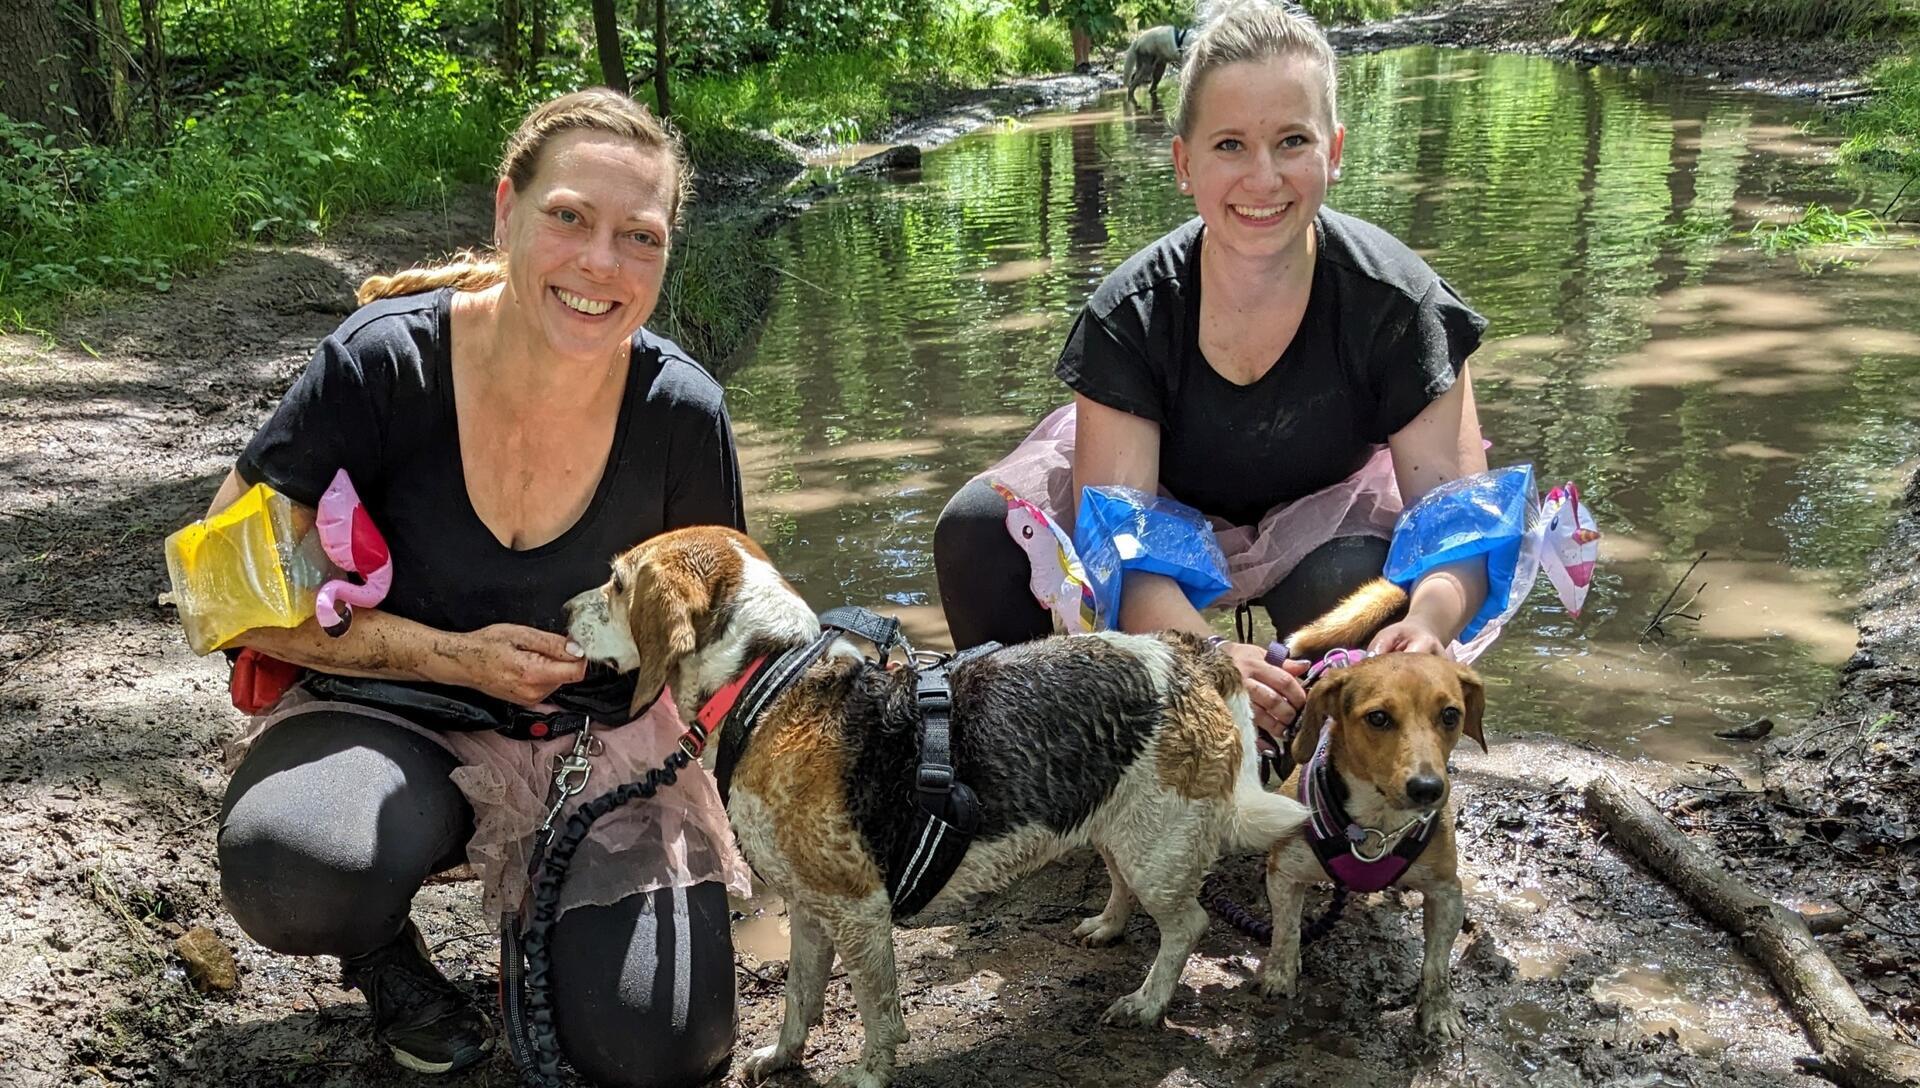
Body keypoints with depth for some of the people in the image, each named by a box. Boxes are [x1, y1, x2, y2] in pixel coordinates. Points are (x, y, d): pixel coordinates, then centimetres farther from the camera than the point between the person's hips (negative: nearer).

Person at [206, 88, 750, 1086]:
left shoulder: (681, 411, -15)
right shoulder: (387, 362, -21)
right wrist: (453, 656, -20)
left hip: (596, 734, 2)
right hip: (392, 717, -1)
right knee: (294, 876, -35)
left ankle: (553, 898, 20)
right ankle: (377, 944, 4)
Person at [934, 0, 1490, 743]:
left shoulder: (1392, 301, -25)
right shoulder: (1132, 314, -24)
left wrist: (1430, 624, -49)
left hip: (1324, 509, 0)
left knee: (1351, 584, -36)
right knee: (979, 530, -22)